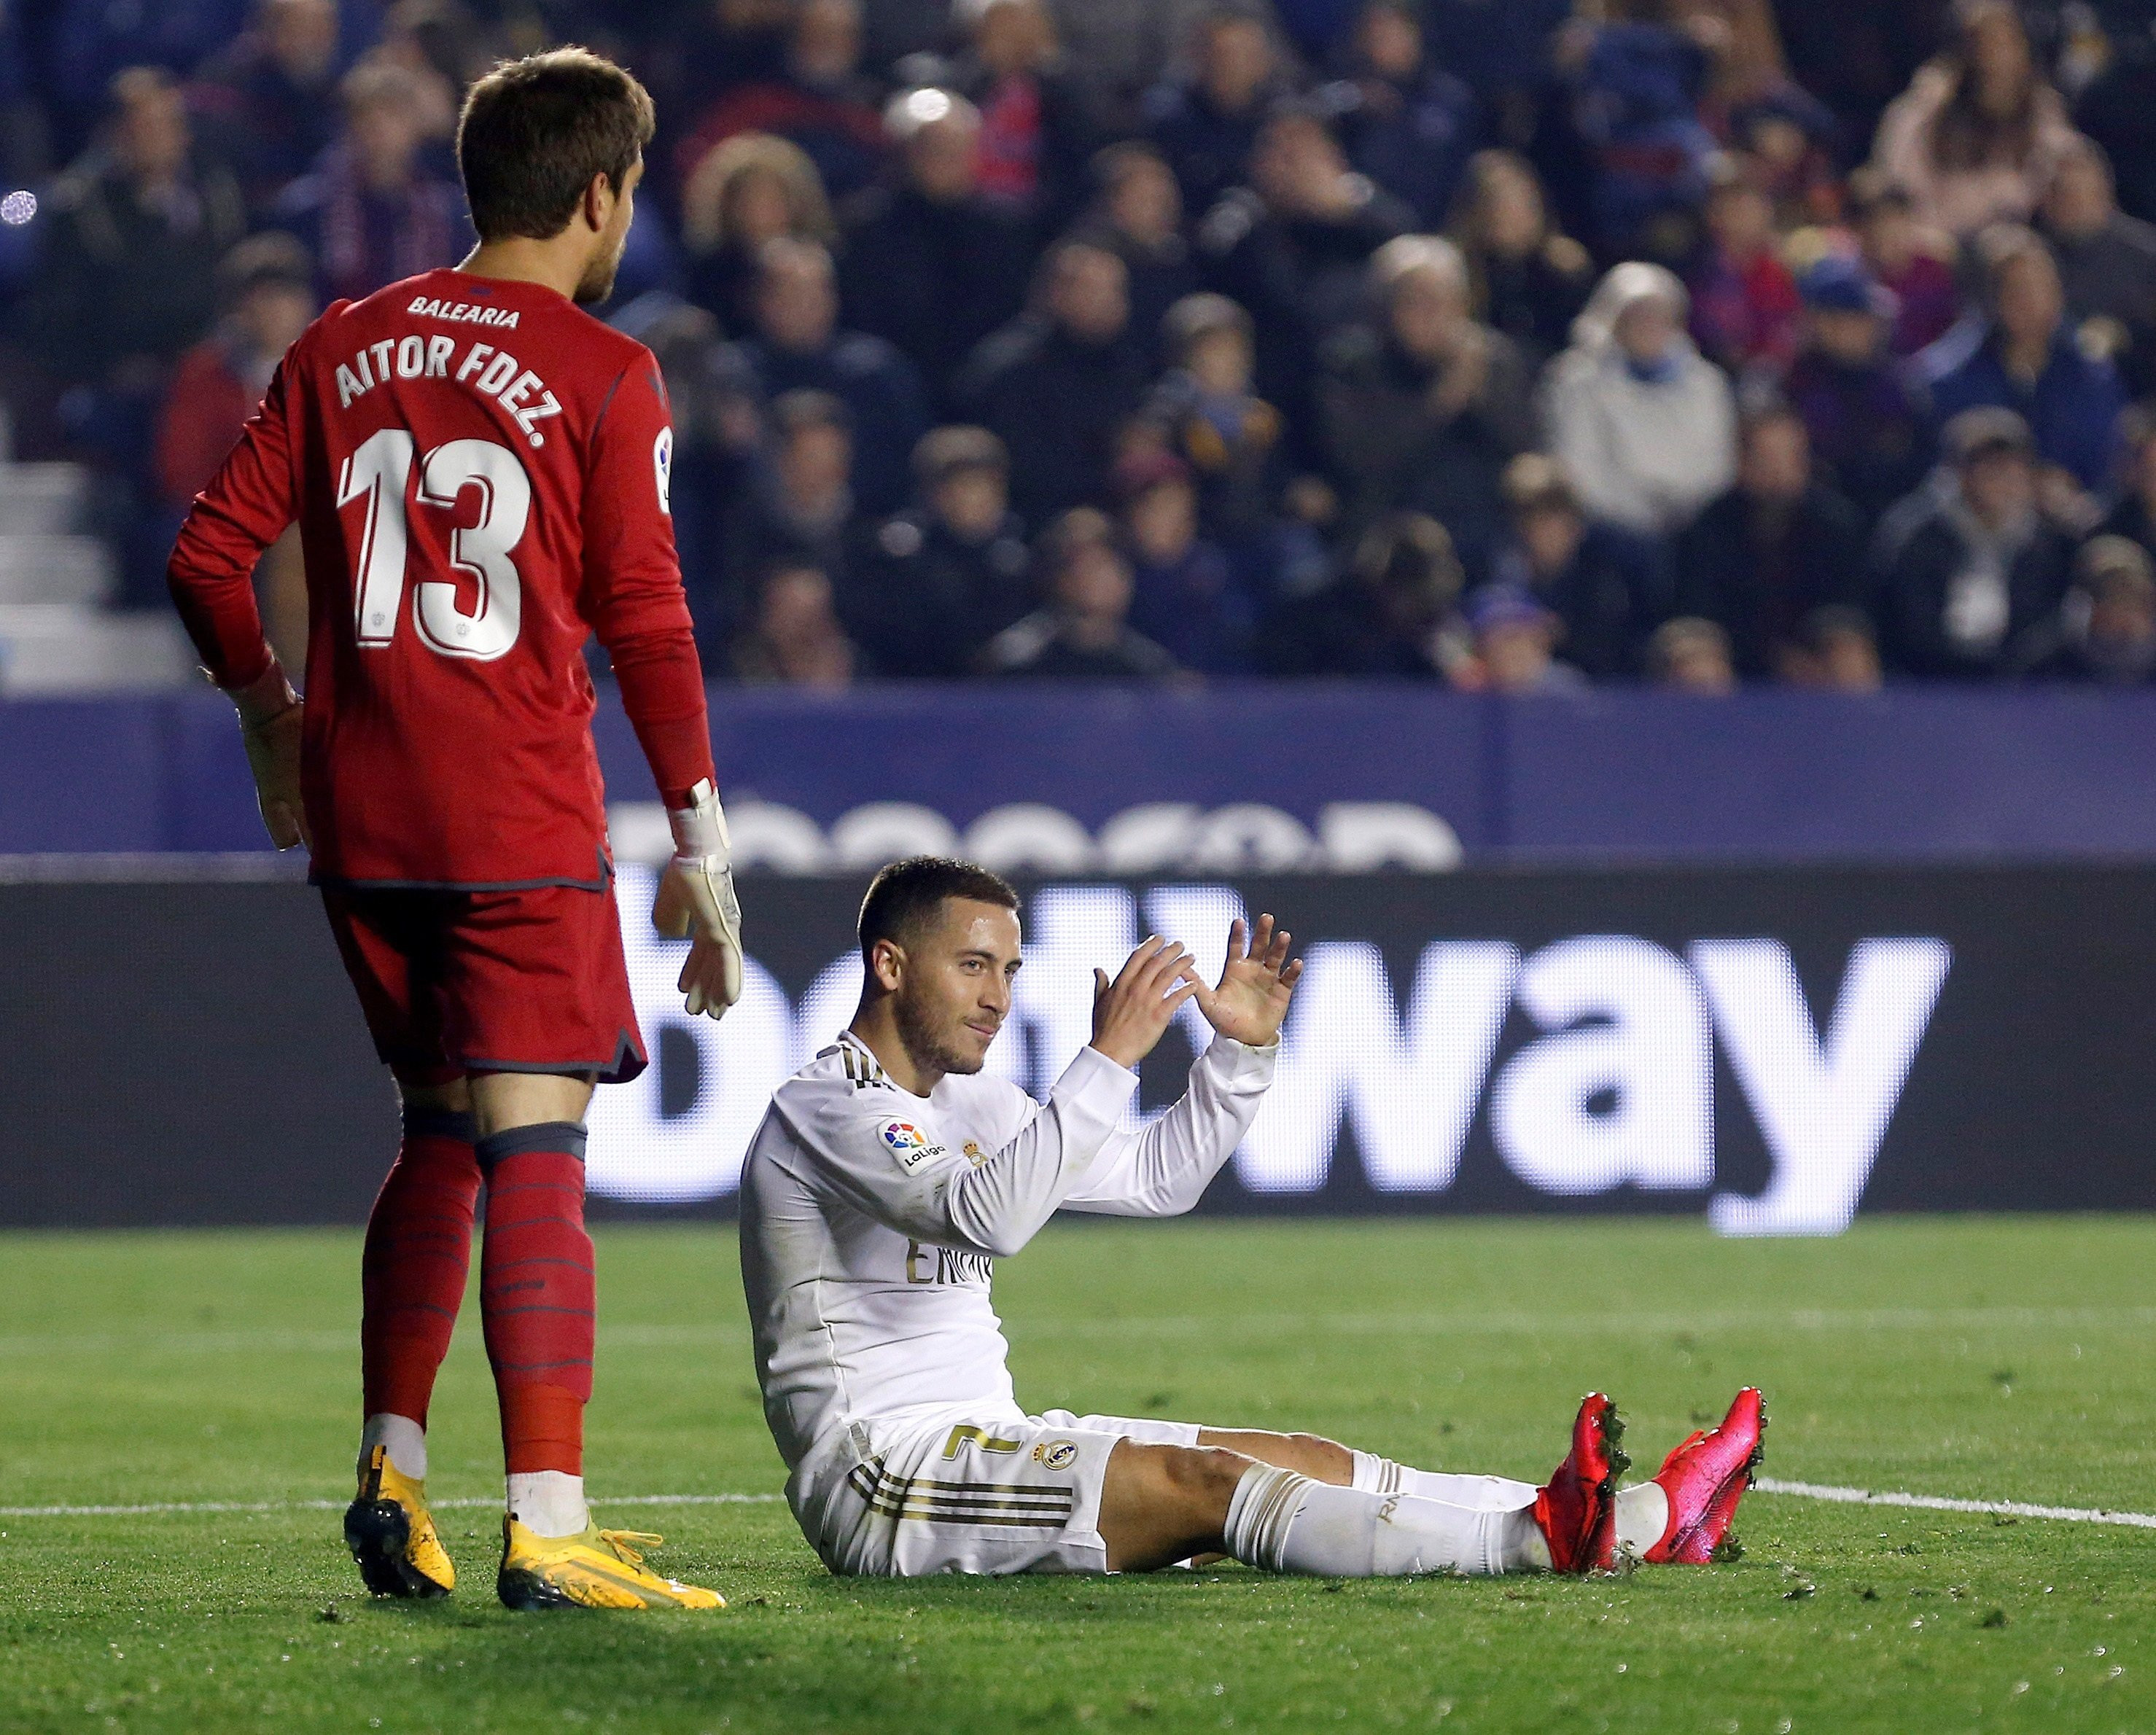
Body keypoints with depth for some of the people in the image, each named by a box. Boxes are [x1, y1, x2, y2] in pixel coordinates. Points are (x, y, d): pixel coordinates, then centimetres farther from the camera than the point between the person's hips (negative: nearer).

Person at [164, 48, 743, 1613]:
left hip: (360, 821, 6)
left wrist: (272, 719, 24)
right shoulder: (603, 378, -5)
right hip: (522, 824, -6)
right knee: (535, 1142, -8)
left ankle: (390, 1475, 21)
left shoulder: (342, 350, 9)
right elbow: (645, 621, -8)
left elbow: (209, 560, 8)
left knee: (441, 1129, 20)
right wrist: (701, 846, -2)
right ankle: (546, 1528, -15)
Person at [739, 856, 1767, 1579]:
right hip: (879, 1478, -9)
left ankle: (1643, 1523, -14)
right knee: (1203, 1480, -27)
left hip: (984, 1444, 9)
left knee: (1306, 1462, -4)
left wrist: (1242, 1048, 9)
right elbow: (988, 1217, -29)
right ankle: (1536, 1540, -42)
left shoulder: (969, 1106, 19)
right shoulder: (825, 1108, -12)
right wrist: (1110, 1059, -30)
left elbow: (1161, 1180, 22)